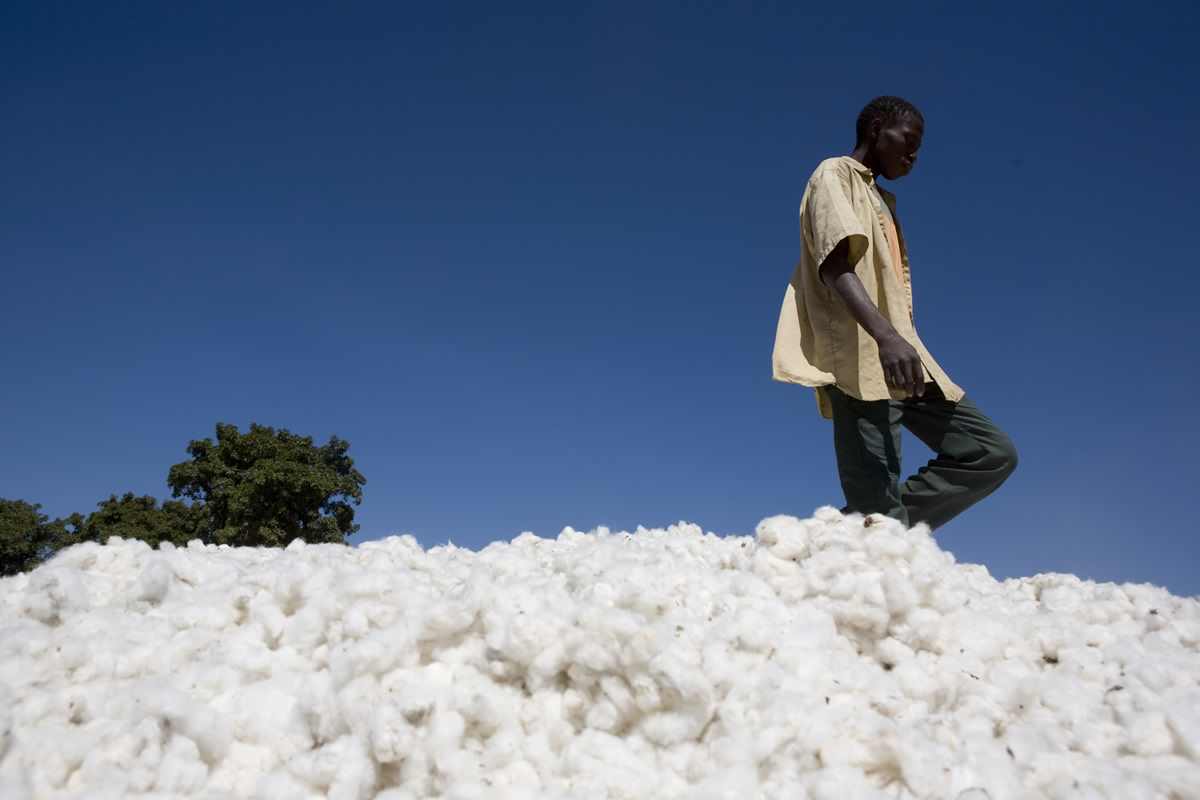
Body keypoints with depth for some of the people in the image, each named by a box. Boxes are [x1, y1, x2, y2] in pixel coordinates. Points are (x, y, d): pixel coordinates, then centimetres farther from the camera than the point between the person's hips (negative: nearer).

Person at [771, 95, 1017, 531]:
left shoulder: (882, 200, 31)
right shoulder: (835, 175, 2)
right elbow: (835, 265, -17)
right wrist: (885, 336, -33)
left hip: (905, 363, 9)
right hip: (861, 364, -9)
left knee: (994, 453, 4)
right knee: (877, 507, -16)